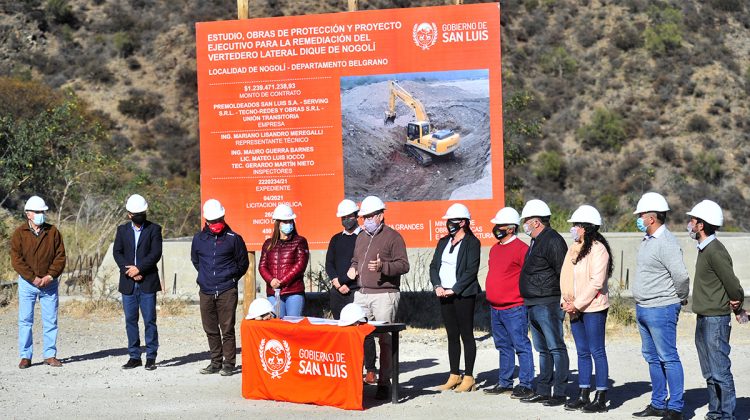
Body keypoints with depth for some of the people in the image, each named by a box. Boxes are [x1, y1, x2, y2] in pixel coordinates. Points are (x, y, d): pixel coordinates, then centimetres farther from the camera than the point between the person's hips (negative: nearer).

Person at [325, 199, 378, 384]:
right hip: (338, 292, 5)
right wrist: (338, 284, 0)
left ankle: (370, 371, -6)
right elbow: (329, 264, 13)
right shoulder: (336, 239, 17)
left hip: (358, 290, -5)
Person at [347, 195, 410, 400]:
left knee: (385, 339, -4)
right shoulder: (361, 237, 19)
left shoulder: (393, 237, -4)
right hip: (362, 294, 7)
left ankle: (384, 383, 0)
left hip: (384, 295, -7)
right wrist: (353, 268, 10)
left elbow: (404, 265, -9)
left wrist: (383, 266, -23)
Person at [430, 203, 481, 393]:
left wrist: (453, 290, -15)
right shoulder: (443, 242, 15)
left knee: (466, 335, -2)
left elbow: (471, 270, -12)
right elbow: (434, 265, 12)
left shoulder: (472, 243, -5)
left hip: (463, 295, -7)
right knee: (452, 336, 10)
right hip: (444, 295, 7)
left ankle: (468, 378, 1)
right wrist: (437, 286, -4)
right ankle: (454, 376, 16)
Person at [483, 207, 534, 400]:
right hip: (495, 309, 9)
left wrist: (524, 297, -11)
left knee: (521, 346, -4)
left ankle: (525, 385, -1)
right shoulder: (495, 249, 16)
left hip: (514, 309, -9)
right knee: (503, 347, 15)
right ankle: (504, 382, 23)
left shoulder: (521, 248, -11)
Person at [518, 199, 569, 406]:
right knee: (543, 350, 14)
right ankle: (543, 391, 20)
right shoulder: (536, 241, 18)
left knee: (556, 348, -5)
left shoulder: (553, 241, -14)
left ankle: (559, 393, -3)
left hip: (548, 305, -11)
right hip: (533, 305, 11)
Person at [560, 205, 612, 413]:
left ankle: (601, 398, 2)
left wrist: (577, 303, -17)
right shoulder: (574, 248, 14)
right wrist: (565, 301, 2)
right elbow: (567, 277, 16)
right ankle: (583, 395, 18)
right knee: (582, 352, 12)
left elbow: (596, 282, -18)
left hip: (593, 308, -8)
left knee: (597, 351, -3)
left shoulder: (597, 249, -12)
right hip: (575, 309, 8)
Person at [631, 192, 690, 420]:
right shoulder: (648, 240, 13)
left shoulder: (666, 243, -18)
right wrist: (641, 305, 17)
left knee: (668, 358, -5)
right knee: (652, 358, 15)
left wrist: (681, 299, -7)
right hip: (643, 309, 10)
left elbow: (681, 276, -22)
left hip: (661, 310, -10)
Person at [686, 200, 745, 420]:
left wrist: (736, 305, -2)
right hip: (704, 319, 10)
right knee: (709, 373, 14)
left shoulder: (715, 251, -18)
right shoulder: (704, 249, 12)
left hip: (716, 319, -10)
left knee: (719, 372, -7)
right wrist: (737, 307, 14)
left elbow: (732, 283, -17)